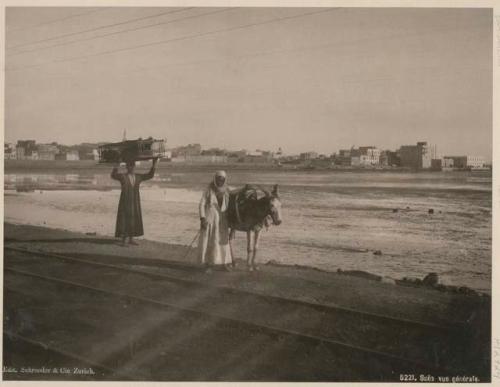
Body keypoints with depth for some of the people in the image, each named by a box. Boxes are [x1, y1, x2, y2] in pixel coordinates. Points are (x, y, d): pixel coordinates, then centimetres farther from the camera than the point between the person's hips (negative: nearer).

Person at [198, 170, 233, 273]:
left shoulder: (226, 191, 2)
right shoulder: (209, 190, -8)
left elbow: (229, 205, 9)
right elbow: (202, 204, -7)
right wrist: (202, 218, -15)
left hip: (222, 219, 4)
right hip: (209, 218, -3)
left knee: (222, 240, 10)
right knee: (207, 241, 0)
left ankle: (224, 263, 22)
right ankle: (207, 264, 7)